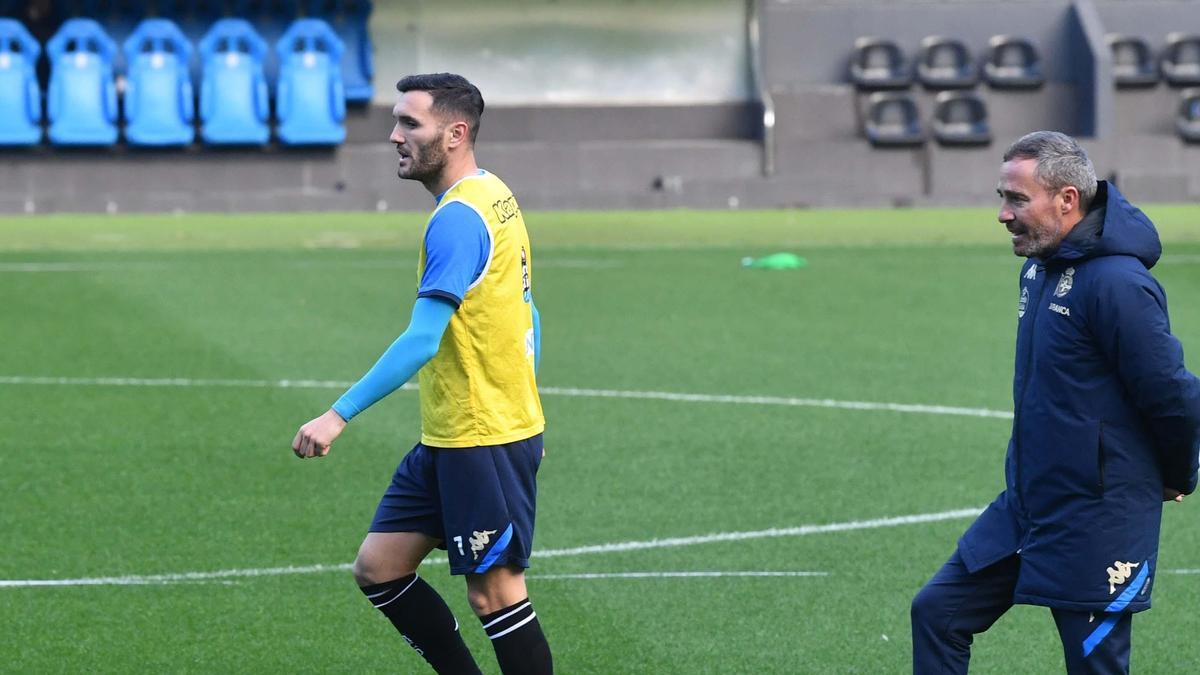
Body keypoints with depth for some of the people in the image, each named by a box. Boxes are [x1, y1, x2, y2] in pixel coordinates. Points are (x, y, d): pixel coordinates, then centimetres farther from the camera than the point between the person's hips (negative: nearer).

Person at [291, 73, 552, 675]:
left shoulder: (458, 218, -19)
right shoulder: (495, 199, 11)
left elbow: (422, 340, -25)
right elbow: (525, 315, 19)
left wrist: (340, 415, -26)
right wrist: (521, 409, 26)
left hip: (483, 441, -10)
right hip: (448, 439, 10)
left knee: (493, 592, -2)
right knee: (378, 568, 9)